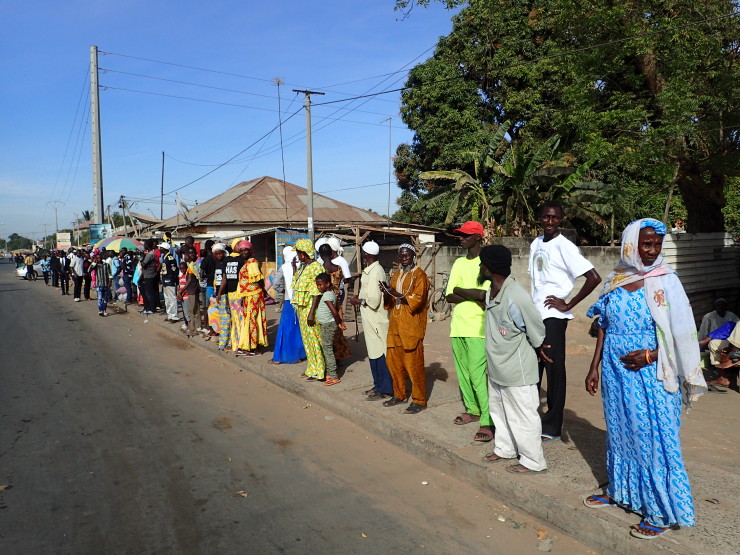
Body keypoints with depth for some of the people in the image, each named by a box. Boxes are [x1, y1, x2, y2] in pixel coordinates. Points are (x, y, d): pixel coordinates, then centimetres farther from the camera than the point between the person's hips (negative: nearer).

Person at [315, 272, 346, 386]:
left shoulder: (327, 295, -19)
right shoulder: (332, 293, 10)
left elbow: (334, 312, -25)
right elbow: (338, 309, 11)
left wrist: (339, 323, -13)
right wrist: (340, 322, 6)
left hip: (328, 325, -10)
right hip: (326, 325, 10)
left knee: (327, 349, -5)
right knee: (327, 349, 15)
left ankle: (334, 377, -1)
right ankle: (330, 373, 23)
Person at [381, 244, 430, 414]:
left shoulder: (419, 275, -5)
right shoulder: (397, 275, 17)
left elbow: (417, 300, -15)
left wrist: (396, 293, -21)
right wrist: (387, 293, -3)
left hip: (411, 326, -7)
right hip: (395, 325, 7)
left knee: (414, 364, -4)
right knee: (393, 361, 10)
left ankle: (419, 400, 5)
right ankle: (400, 395, 25)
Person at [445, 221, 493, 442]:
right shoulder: (459, 263, 14)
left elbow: (485, 295, -18)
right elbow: (450, 296, 7)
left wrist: (460, 290, -6)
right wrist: (473, 296, -9)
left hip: (477, 327, -7)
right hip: (458, 326, 7)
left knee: (477, 373, -11)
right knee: (463, 372, 12)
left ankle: (488, 422, -5)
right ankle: (472, 410, 28)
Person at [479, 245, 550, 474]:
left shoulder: (516, 297, -28)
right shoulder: (491, 292, 1)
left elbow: (536, 329, -17)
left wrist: (538, 348, 1)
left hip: (517, 369, -9)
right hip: (497, 367, 9)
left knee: (522, 415, 5)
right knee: (498, 409, 23)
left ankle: (533, 461, 21)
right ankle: (505, 448, 42)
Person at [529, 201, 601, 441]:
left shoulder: (564, 246, -12)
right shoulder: (535, 244, 10)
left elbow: (594, 277, -19)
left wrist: (569, 305, -15)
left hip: (553, 316, -7)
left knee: (554, 370, 1)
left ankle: (552, 427, 12)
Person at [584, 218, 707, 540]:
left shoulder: (665, 281, -9)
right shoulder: (615, 280, 2)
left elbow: (681, 334, -8)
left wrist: (651, 355, -19)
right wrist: (594, 367, 7)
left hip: (650, 373, -4)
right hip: (615, 370, 4)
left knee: (653, 437, 4)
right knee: (619, 429, 16)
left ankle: (662, 511, 18)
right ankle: (619, 490, 34)